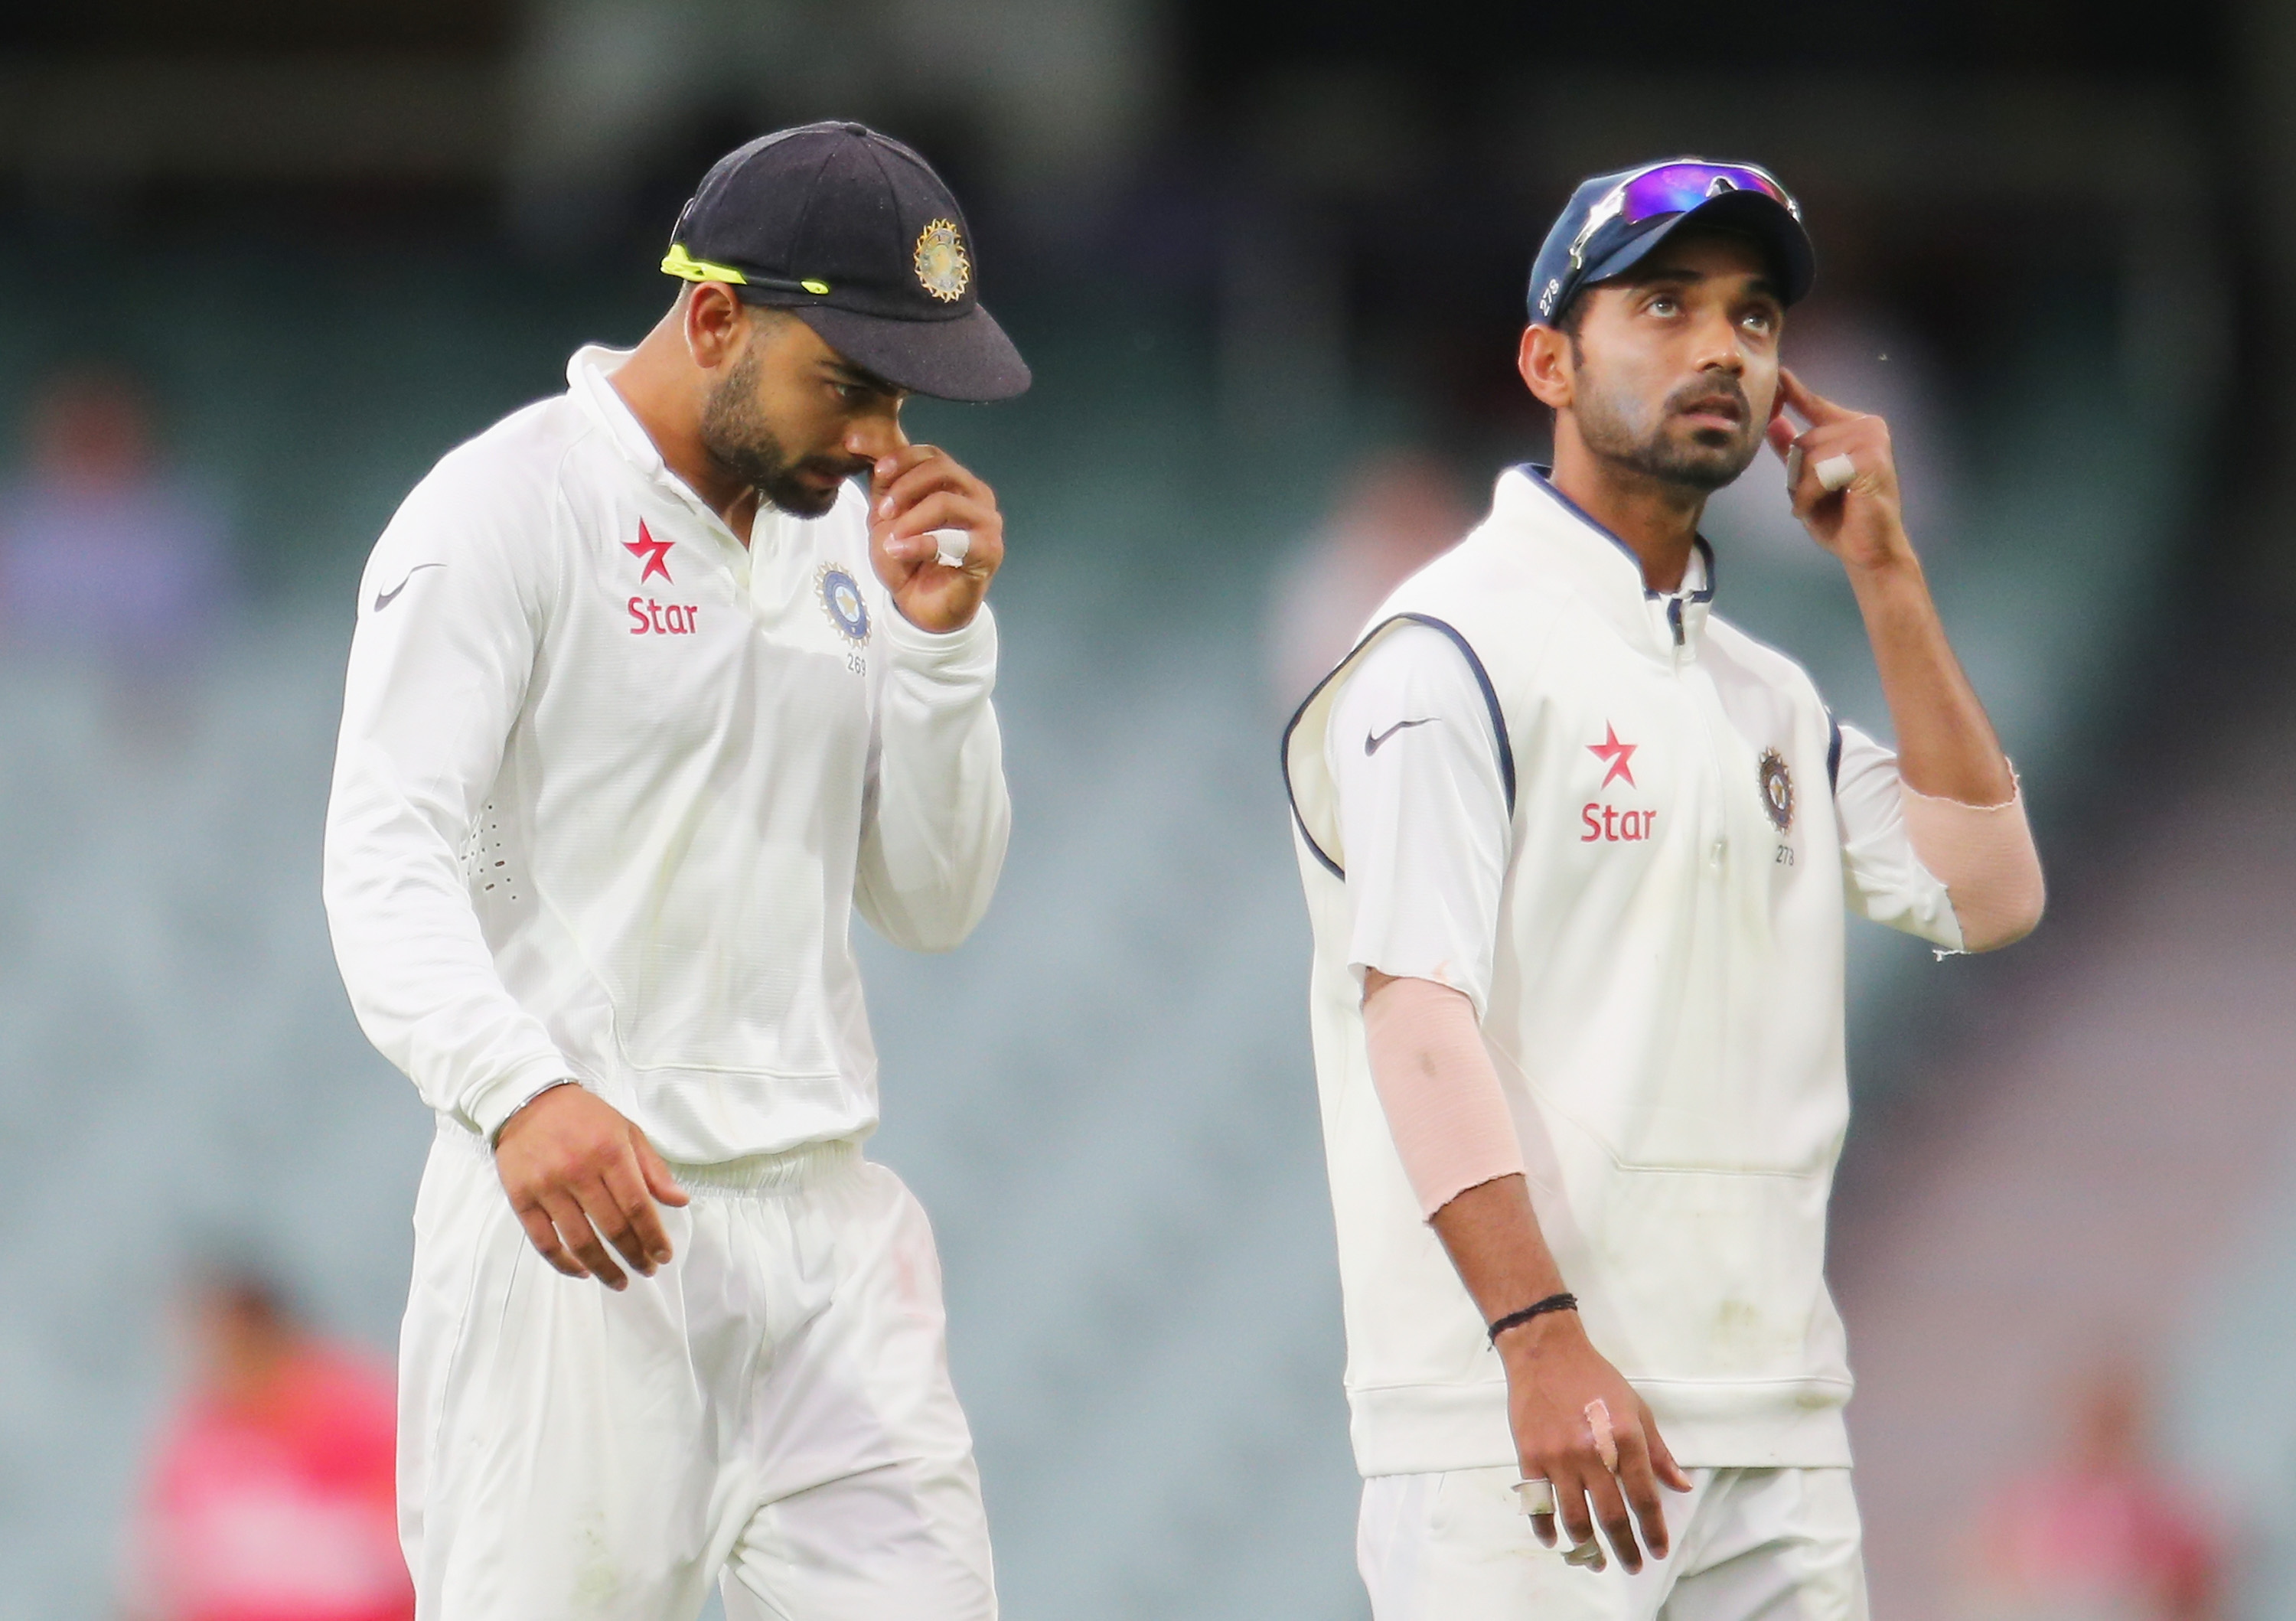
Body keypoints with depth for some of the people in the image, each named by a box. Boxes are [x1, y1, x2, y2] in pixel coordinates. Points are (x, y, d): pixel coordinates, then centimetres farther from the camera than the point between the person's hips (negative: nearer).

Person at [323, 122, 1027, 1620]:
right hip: (577, 1219, -6)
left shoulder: (845, 536, 15)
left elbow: (934, 906, 16)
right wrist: (518, 1089, -35)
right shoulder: (502, 512, -6)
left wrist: (938, 638, 0)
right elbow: (387, 859, -17)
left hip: (831, 1219, 6)